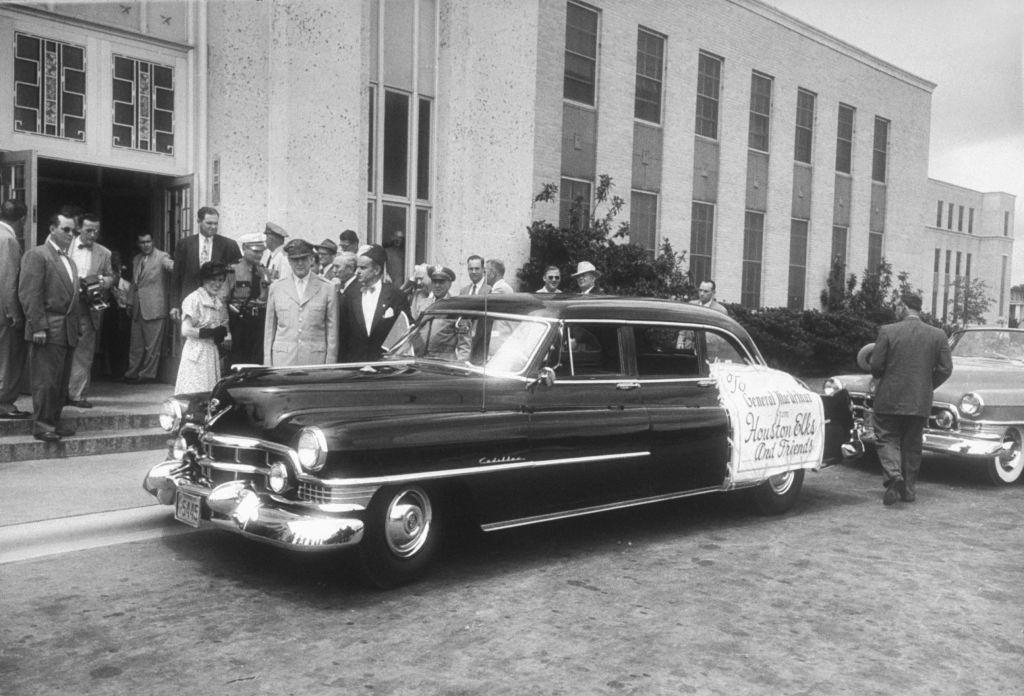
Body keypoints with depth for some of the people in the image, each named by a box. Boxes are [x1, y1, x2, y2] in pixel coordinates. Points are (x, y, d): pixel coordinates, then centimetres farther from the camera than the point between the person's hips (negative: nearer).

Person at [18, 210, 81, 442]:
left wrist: (76, 330, 14)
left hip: (68, 332, 8)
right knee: (46, 380, -5)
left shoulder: (70, 262, 22)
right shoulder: (36, 255, -4)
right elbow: (29, 293, -12)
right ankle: (41, 424, 1)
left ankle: (54, 421, 17)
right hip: (48, 331, -8)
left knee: (62, 381, 10)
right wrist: (38, 327, -18)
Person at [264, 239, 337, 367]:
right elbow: (269, 328, 12)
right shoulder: (276, 288, 10)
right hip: (283, 359, 1)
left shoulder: (327, 289, 5)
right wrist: (268, 362, 8)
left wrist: (330, 363, 2)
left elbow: (332, 330, 5)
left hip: (315, 359, -1)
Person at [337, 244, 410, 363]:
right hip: (353, 362, 2)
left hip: (385, 361, -2)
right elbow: (342, 333, 8)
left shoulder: (395, 295, -3)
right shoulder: (350, 294, 6)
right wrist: (341, 362, 3)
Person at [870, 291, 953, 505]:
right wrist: (927, 387, 16)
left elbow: (875, 365, -8)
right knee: (912, 445, 14)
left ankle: (893, 475, -16)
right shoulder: (938, 335, 0)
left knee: (887, 439, 7)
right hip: (920, 403, 3)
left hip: (889, 399, -3)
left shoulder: (888, 331, -9)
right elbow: (945, 369, 0)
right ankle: (908, 489, 19)